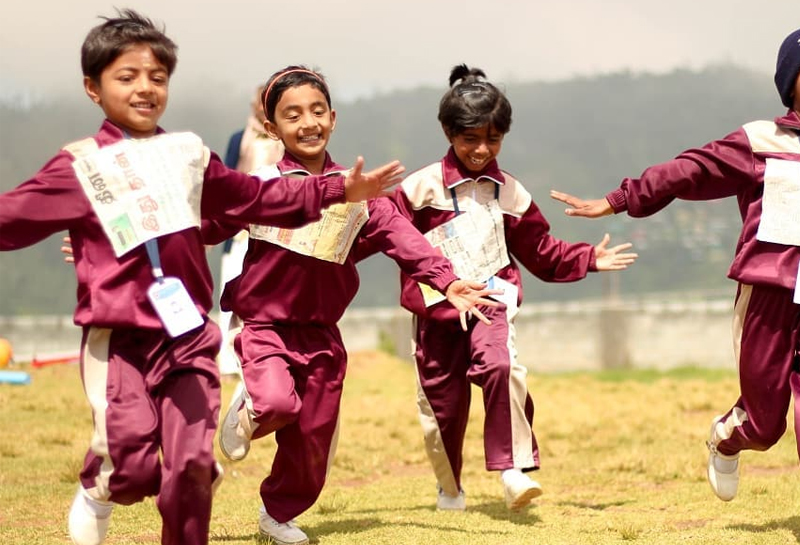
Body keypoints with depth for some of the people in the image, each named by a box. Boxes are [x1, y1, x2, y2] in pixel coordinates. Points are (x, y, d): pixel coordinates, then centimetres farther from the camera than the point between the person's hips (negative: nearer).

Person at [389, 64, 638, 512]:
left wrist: (589, 259, 13)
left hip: (491, 303, 1)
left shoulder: (510, 193, 9)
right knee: (442, 399, 6)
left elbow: (542, 252, 18)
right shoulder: (422, 188, -2)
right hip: (437, 311, 0)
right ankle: (449, 488, 31)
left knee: (500, 366, -29)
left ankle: (515, 470, -25)